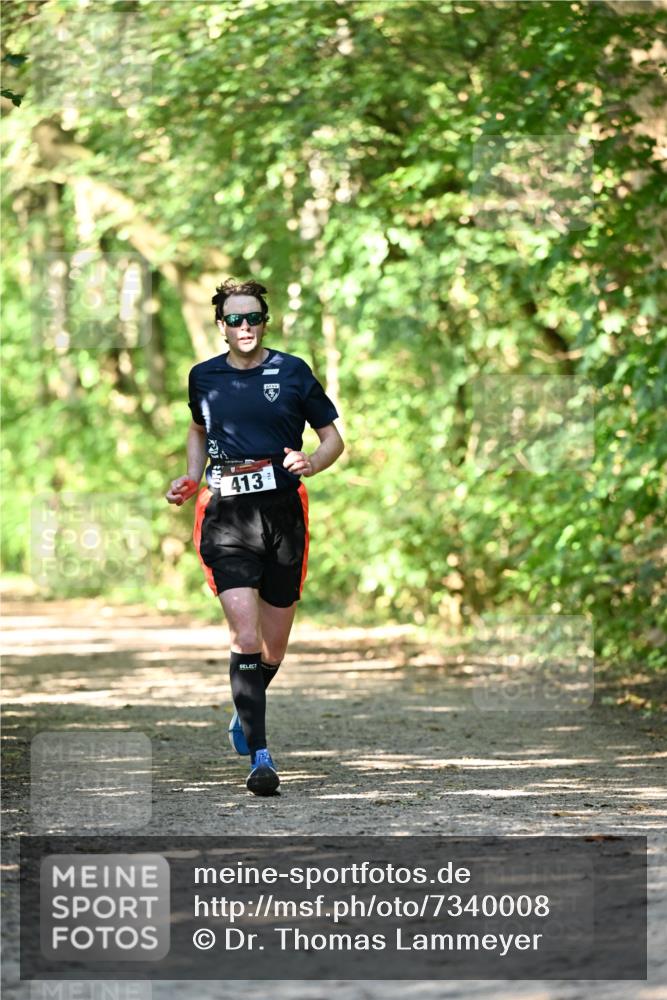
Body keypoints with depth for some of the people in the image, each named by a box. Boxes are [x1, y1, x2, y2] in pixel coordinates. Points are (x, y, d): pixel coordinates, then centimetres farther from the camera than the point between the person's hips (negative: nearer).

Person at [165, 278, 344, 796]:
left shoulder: (292, 371, 2)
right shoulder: (204, 377, 7)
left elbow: (333, 438, 8)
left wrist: (311, 463, -13)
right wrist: (192, 477, 10)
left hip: (283, 516, 1)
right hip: (226, 519, 0)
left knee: (273, 647, 10)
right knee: (246, 637, -16)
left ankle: (246, 716, 41)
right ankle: (260, 756, -16)